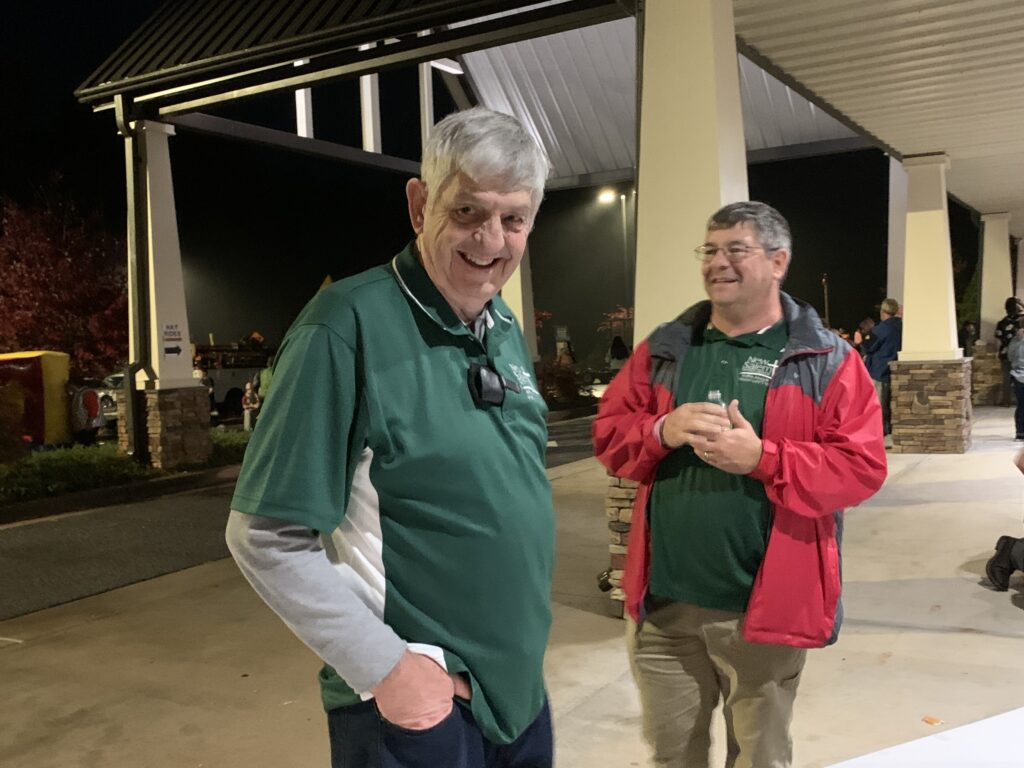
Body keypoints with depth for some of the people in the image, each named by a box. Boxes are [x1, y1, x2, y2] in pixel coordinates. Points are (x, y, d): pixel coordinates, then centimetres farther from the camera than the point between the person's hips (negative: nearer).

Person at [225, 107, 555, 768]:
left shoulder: (506, 328, 3)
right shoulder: (348, 327, -20)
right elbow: (267, 539, -18)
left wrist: (525, 645, 13)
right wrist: (384, 665, -19)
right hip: (413, 698, -7)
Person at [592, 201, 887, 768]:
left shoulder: (827, 361, -5)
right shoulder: (663, 349, 6)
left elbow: (861, 467, -10)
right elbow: (609, 433, 6)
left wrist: (762, 458, -22)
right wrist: (662, 431, -15)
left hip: (764, 608, -3)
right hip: (662, 603, 3)